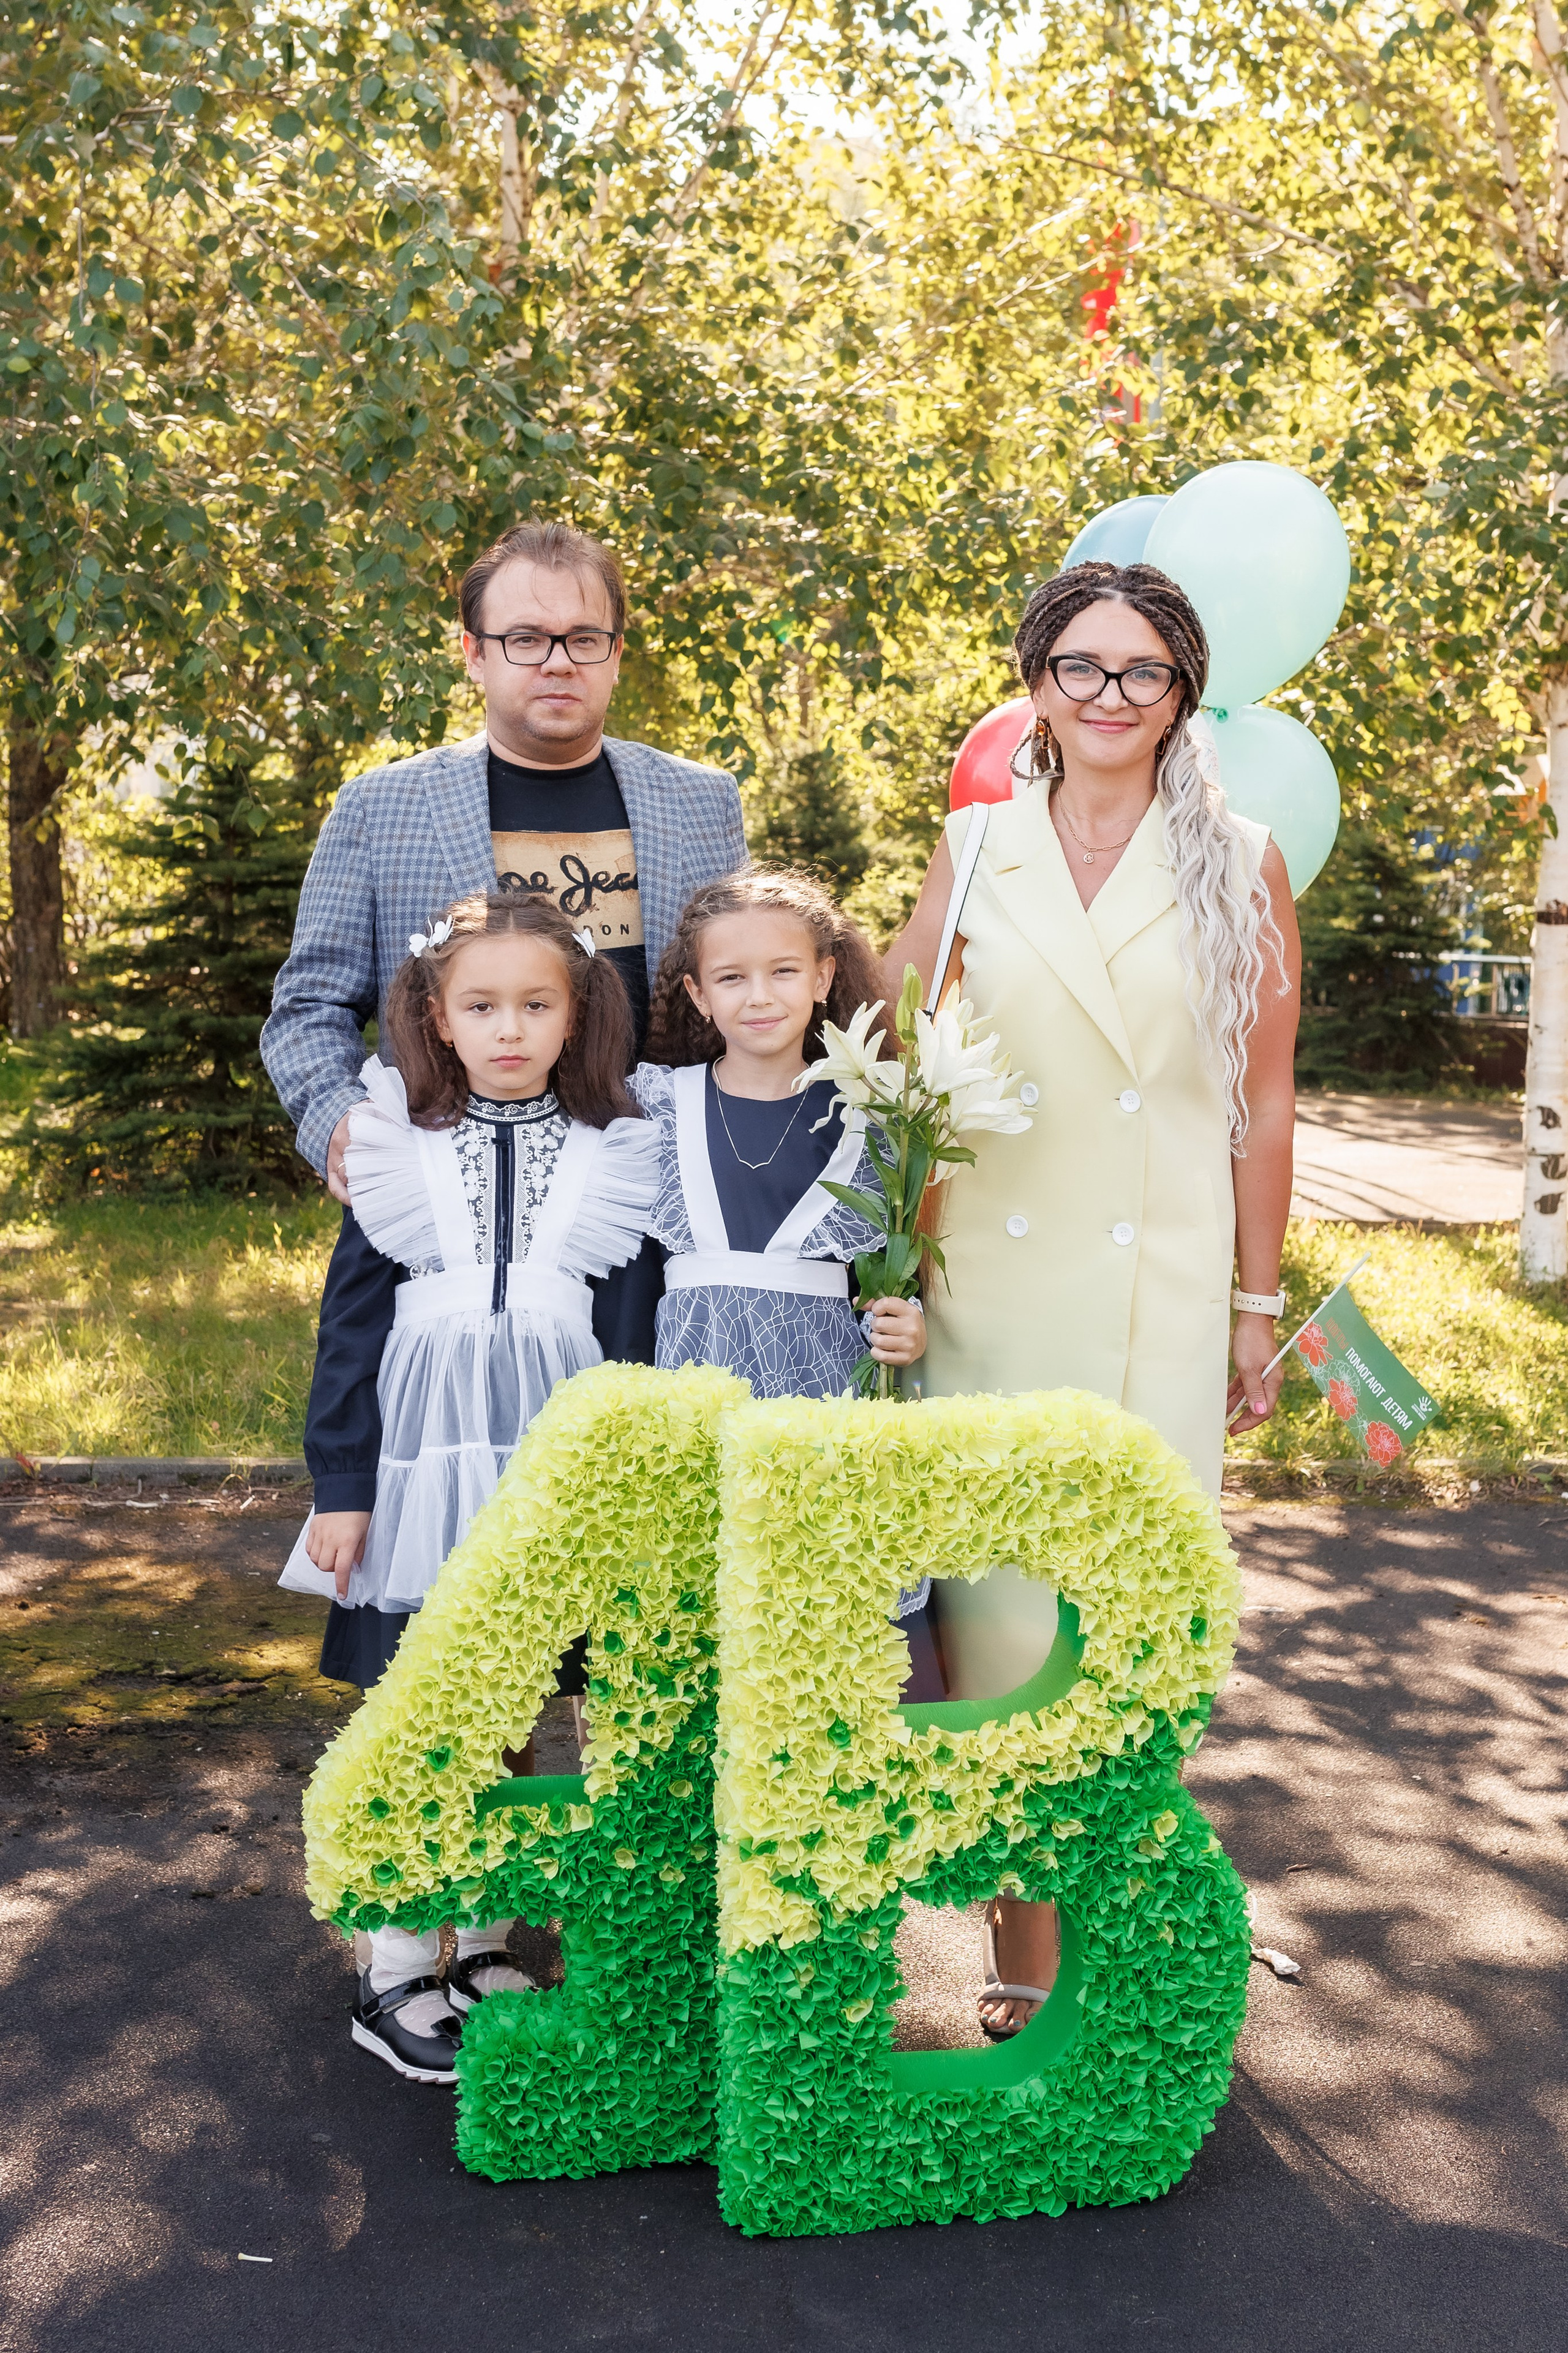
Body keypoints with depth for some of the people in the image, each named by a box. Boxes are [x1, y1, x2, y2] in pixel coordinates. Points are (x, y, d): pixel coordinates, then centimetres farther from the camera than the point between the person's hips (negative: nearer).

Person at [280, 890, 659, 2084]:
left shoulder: (616, 1152, 3)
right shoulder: (397, 1147, 2)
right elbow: (352, 1323, 4)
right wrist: (339, 1488, 0)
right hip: (423, 1453, -1)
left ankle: (484, 1947, 26)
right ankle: (393, 1975, 16)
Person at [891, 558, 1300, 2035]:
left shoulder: (1239, 868, 5)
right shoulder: (974, 855, 8)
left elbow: (1263, 1101, 6)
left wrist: (1257, 1304, 4)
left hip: (1166, 1292, -1)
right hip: (991, 1287, 1)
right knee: (1000, 1604, 1)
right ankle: (1023, 1958, 12)